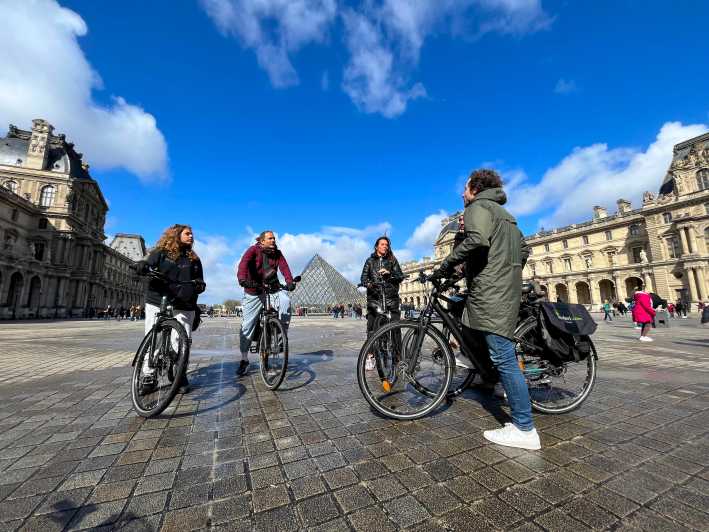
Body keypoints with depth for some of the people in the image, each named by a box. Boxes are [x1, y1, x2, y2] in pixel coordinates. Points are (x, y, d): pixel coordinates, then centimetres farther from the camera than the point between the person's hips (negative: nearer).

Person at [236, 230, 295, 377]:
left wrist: (290, 281, -31)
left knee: (286, 303, -29)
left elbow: (284, 267, -12)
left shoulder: (277, 253, 3)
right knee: (247, 325, 2)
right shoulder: (253, 250, -6)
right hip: (253, 292, -2)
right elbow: (244, 263, -23)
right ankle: (244, 360, 18)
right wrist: (242, 278, -42)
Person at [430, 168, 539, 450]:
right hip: (507, 289, 10)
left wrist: (447, 264, -16)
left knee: (503, 358, -7)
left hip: (490, 291, -10)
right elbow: (523, 248, 25)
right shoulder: (503, 212, 27)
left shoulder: (478, 206, -2)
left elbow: (476, 239, -24)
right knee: (469, 333, 21)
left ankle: (525, 430, 0)